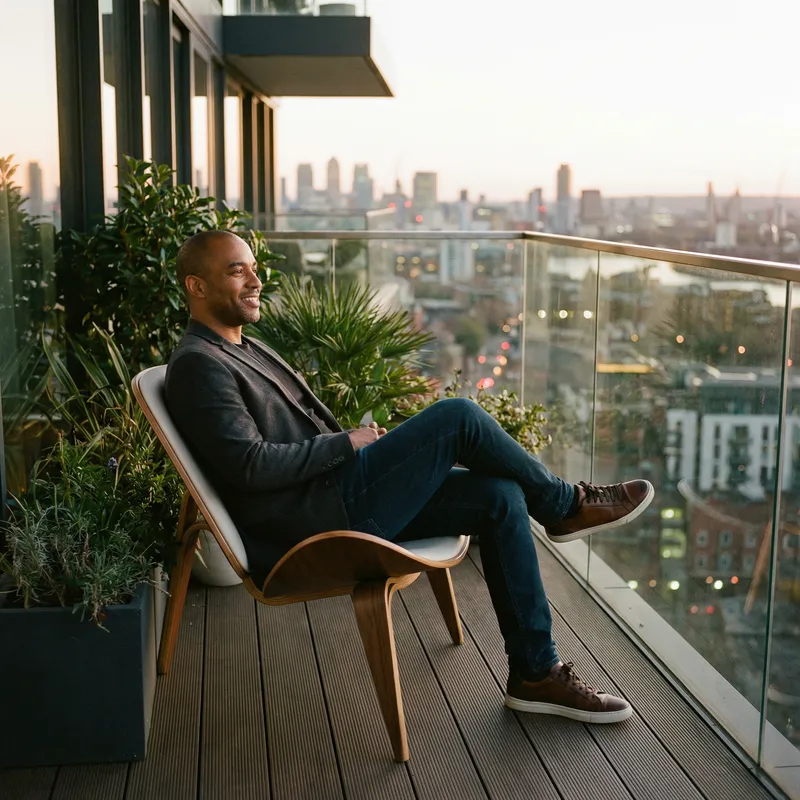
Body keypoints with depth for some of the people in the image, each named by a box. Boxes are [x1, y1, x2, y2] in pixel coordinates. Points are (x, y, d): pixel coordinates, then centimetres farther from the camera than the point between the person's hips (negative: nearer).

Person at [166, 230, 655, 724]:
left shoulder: (245, 350, 22)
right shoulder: (198, 365, -10)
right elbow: (250, 465, -21)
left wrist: (367, 445, 8)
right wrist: (348, 442, -11)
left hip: (334, 504, 10)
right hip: (313, 521, -10)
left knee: (501, 497, -2)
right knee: (459, 416, -17)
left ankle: (536, 673, 3)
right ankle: (567, 506, 7)